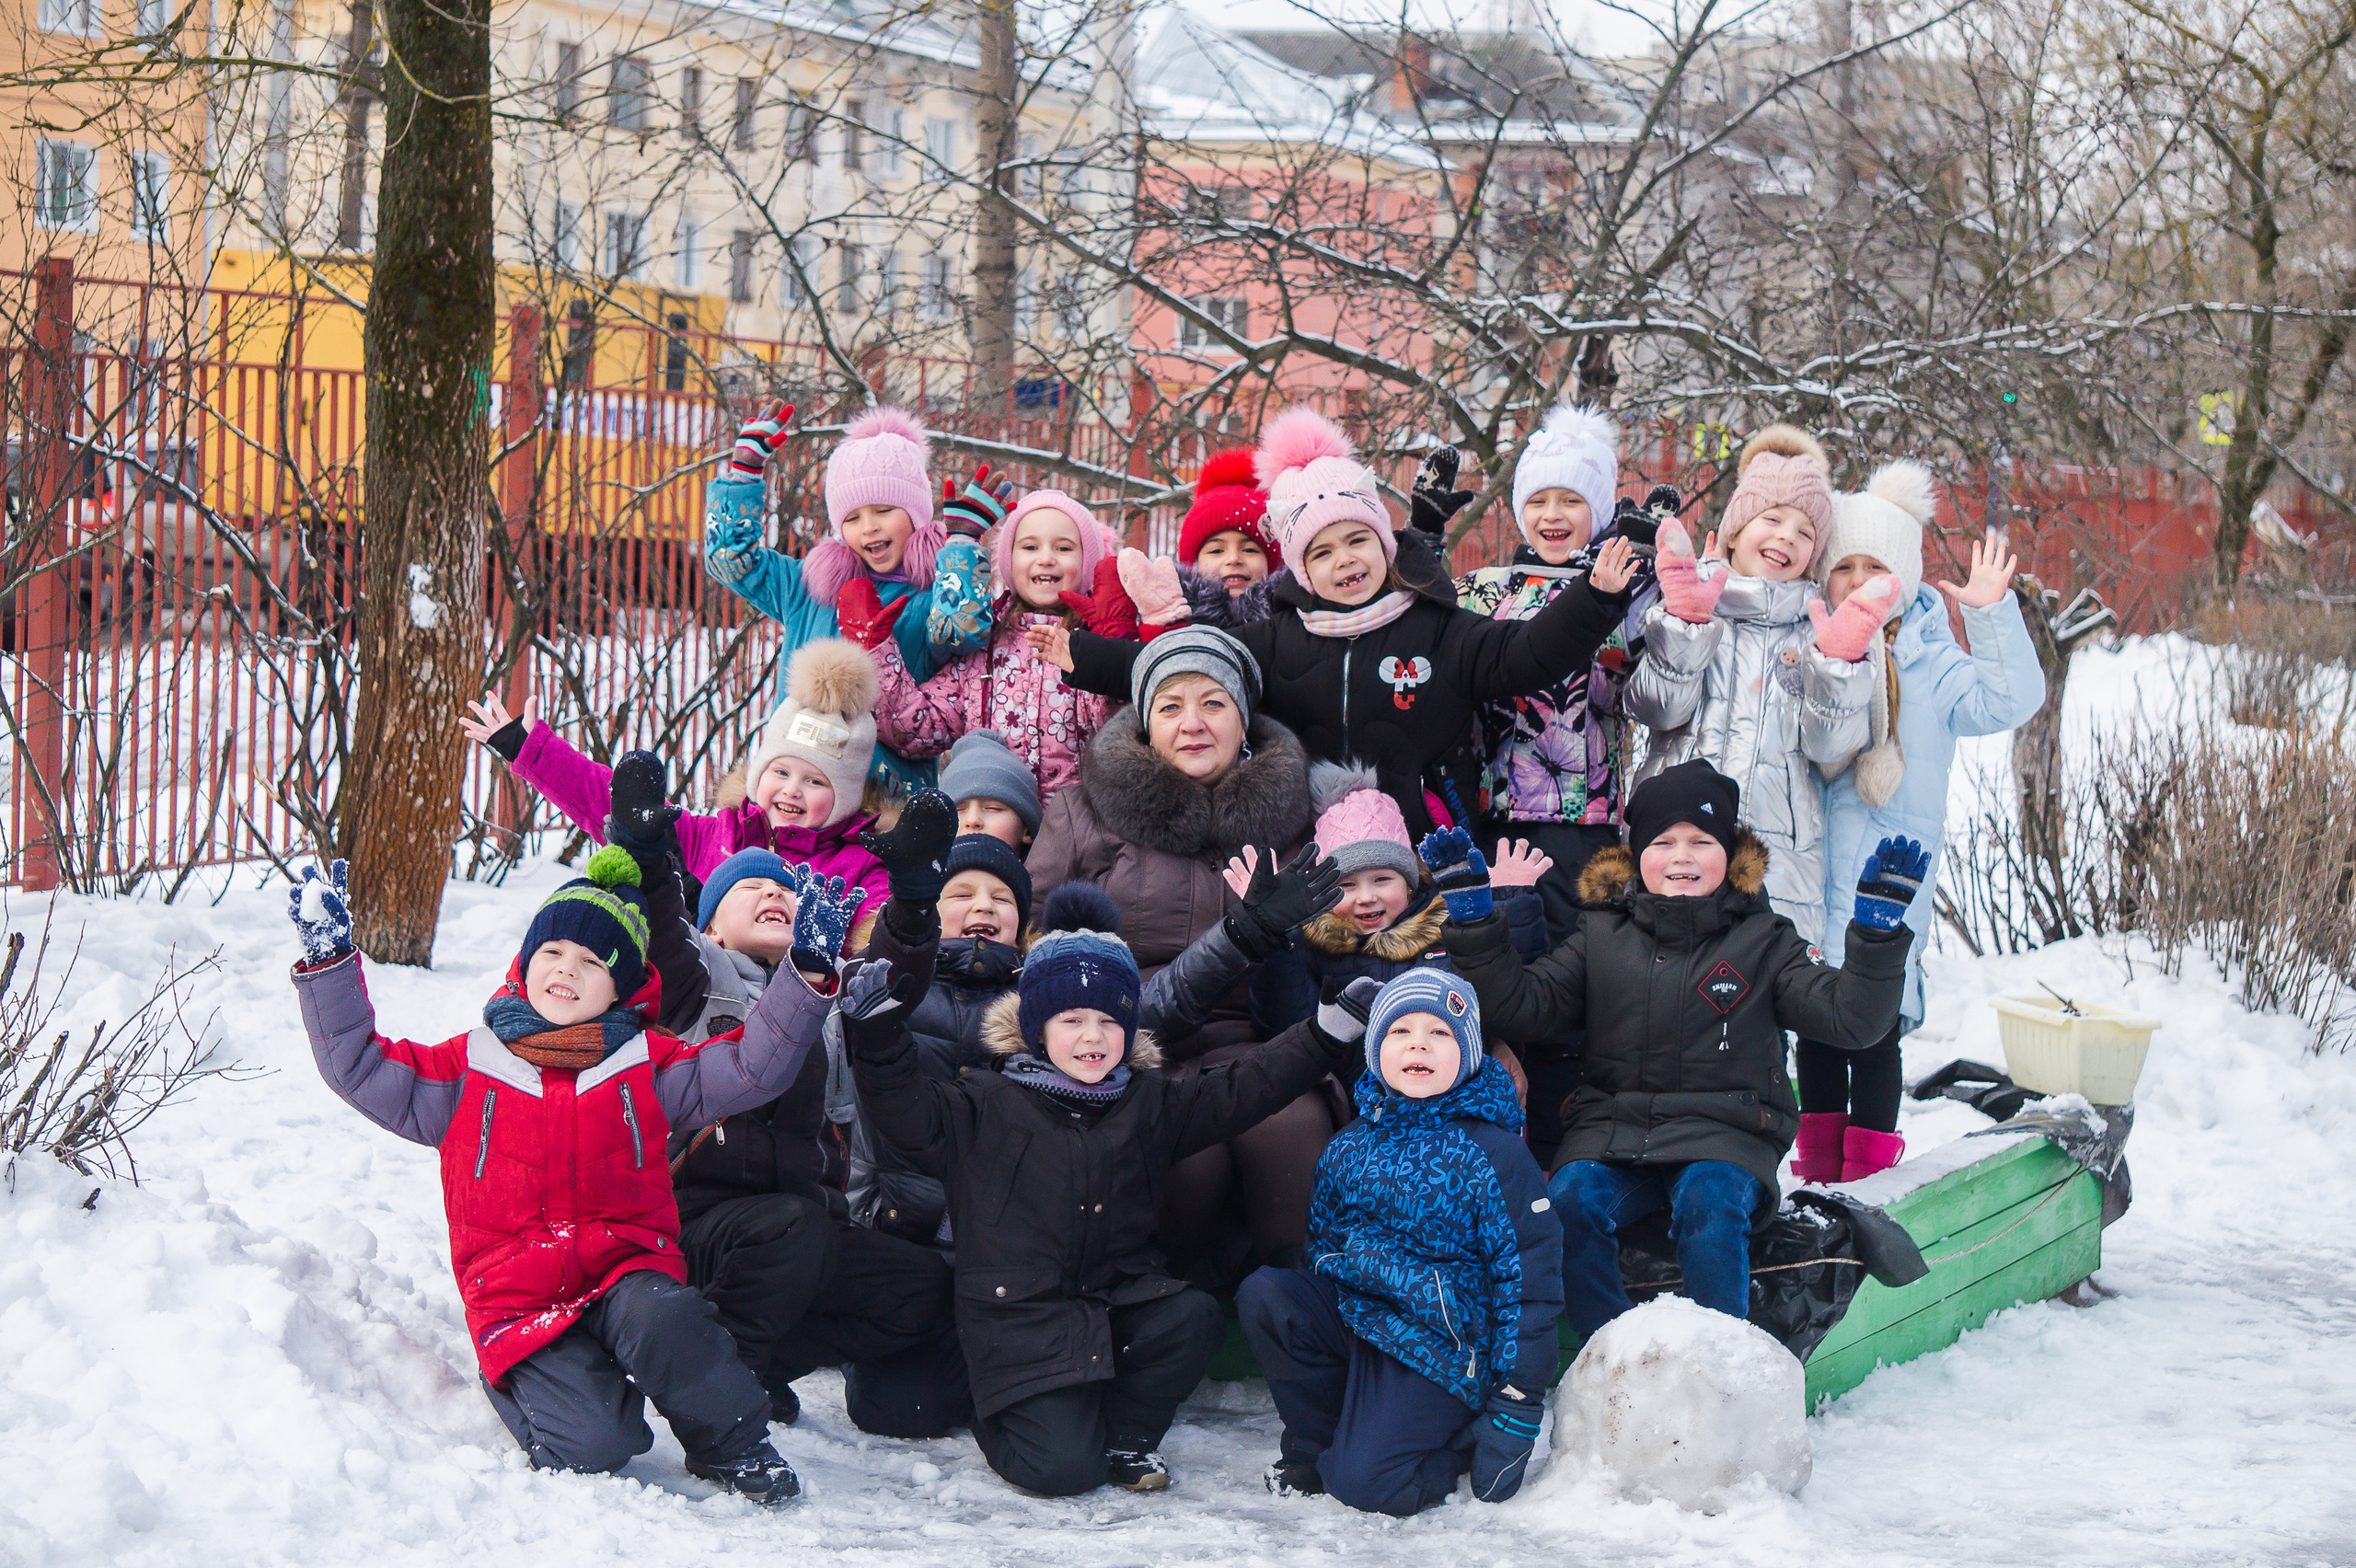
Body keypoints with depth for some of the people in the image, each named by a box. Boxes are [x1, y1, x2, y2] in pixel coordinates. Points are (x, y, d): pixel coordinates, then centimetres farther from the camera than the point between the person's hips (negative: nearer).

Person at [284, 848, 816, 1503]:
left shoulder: (647, 1067, 11)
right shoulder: (468, 1069, 9)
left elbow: (753, 1067, 6)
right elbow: (359, 1067, 6)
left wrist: (805, 977, -6)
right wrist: (329, 962, -4)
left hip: (627, 1271, 1)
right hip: (517, 1298, -1)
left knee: (662, 1320, -37)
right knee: (591, 1443, -29)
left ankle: (731, 1443, -10)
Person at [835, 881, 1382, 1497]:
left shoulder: (1150, 1104, 10)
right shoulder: (989, 1108, -1)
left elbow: (1245, 1088, 6)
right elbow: (909, 1112, -12)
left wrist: (1333, 1029, -4)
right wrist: (878, 1031, -28)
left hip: (1123, 1305, 4)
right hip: (1023, 1324, -4)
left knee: (1194, 1318, -27)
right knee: (1062, 1468, -21)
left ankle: (1124, 1436, 0)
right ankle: (1001, 1417, 17)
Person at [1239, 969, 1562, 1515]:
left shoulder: (1492, 1152, -11)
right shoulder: (1353, 1145, 6)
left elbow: (1531, 1280, -11)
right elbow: (1323, 1241, 22)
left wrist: (1517, 1404, -14)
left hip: (1440, 1347, -6)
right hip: (1352, 1312, 6)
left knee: (1362, 1484, -23)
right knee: (1262, 1294, -20)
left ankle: (1460, 1443, 9)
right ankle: (1317, 1443, 0)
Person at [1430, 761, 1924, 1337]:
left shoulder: (1762, 941, 9)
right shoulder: (1601, 937, 14)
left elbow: (1850, 1018, -1)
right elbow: (1523, 1004, 6)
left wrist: (1879, 928, -15)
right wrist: (1473, 918, -4)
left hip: (1724, 1135, -2)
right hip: (1613, 1127, 2)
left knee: (1709, 1203, -33)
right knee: (1569, 1201, -28)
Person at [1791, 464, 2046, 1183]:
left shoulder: (1927, 663, 0)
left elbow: (2007, 699, -8)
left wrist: (1992, 616, -16)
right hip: (1811, 865, 3)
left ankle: (1868, 1177, 7)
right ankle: (1817, 1171, 21)